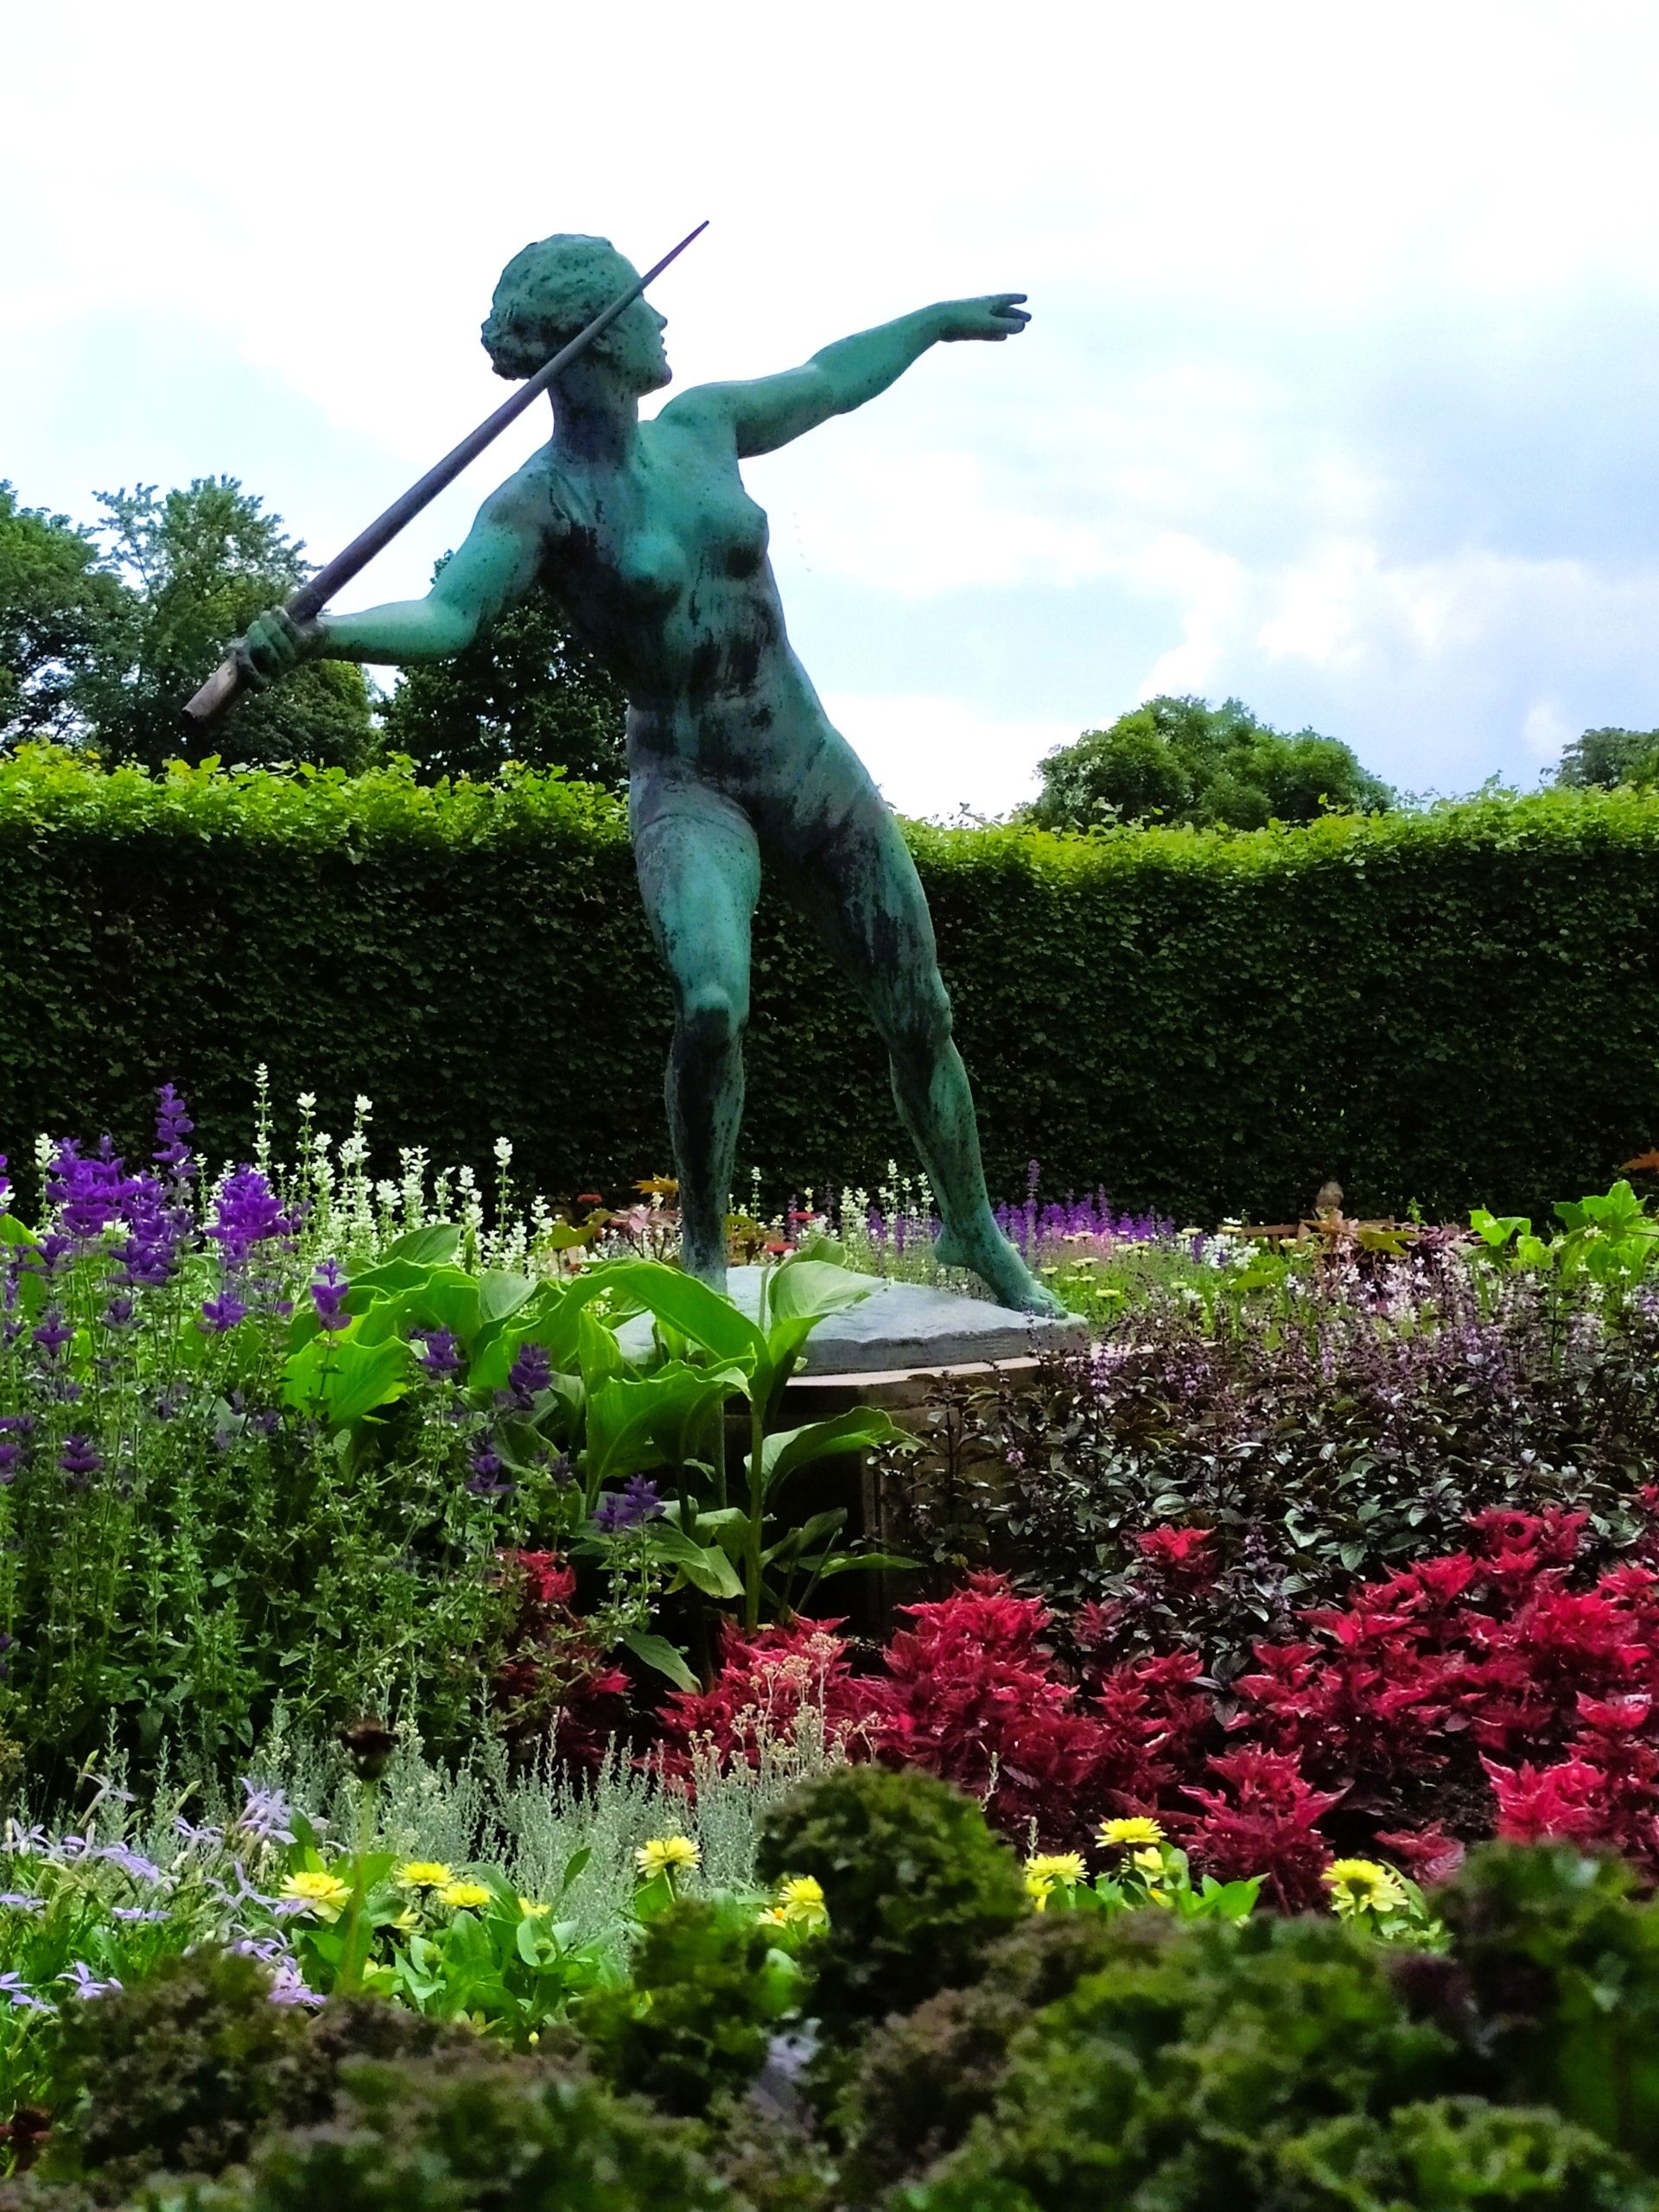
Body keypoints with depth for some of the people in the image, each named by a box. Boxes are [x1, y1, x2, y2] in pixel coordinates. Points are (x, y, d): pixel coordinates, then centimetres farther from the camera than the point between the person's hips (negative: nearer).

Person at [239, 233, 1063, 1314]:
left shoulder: (703, 425, 2)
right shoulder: (540, 504, -13)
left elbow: (829, 381, 20)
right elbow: (447, 614, -29)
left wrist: (937, 320, 34)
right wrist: (318, 632, -48)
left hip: (813, 769, 5)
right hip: (689, 791, -5)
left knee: (920, 1018, 10)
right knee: (712, 1002, -30)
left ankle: (977, 1234, 32)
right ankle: (706, 1255, -10)